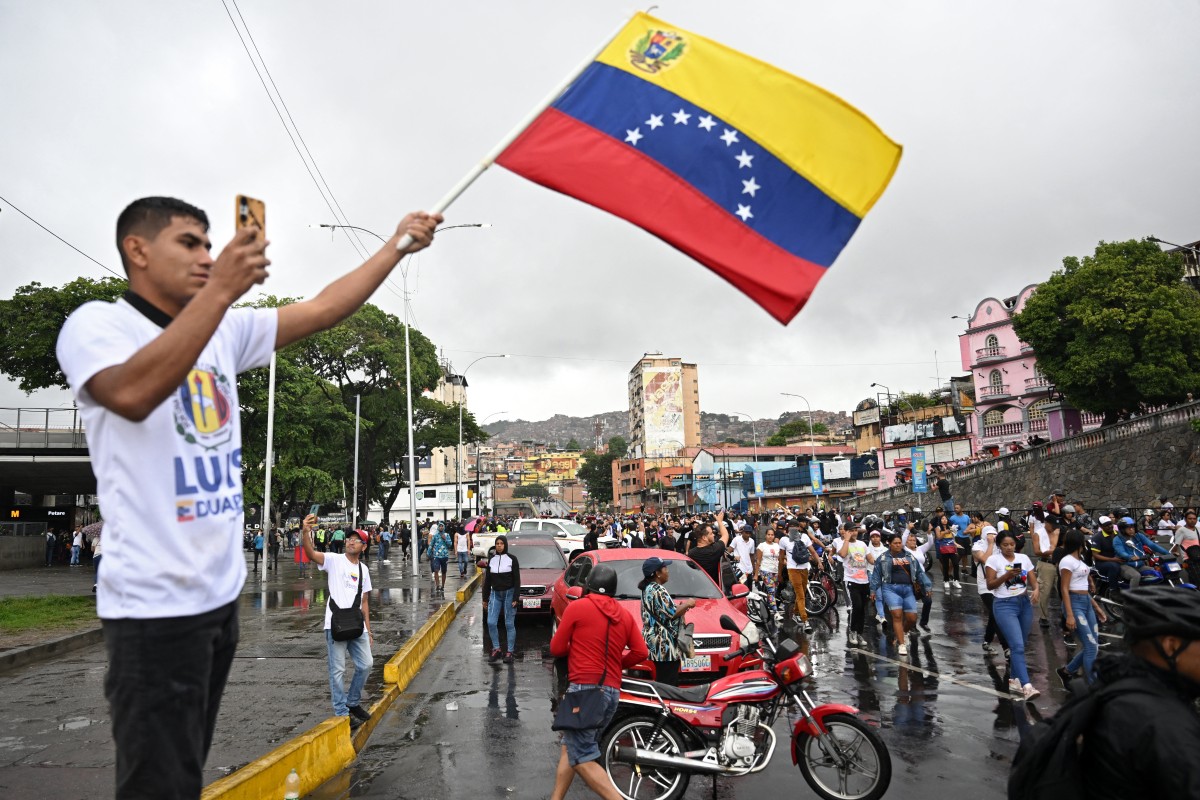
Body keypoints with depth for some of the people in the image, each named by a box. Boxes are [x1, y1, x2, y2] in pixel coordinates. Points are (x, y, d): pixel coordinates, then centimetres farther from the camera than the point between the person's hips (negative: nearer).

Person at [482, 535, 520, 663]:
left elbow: (517, 580, -5)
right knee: (491, 622, -4)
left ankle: (509, 652, 8)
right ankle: (496, 649, 11)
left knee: (509, 624, 0)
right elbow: (487, 580, 10)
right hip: (495, 594, 4)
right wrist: (485, 598, 10)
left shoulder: (512, 559, -5)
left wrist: (515, 598, -12)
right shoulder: (491, 559, 6)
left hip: (509, 594, -3)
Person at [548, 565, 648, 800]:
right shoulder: (625, 615, 11)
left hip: (585, 689, -7)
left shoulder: (577, 607, -3)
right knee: (571, 748, 18)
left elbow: (556, 648, 1)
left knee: (582, 759, -4)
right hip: (612, 692, 7)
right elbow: (641, 652, 5)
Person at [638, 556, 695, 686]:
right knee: (668, 685, -10)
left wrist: (681, 606, 16)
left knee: (661, 683, 12)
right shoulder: (658, 591, -15)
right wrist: (687, 604, -3)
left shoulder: (648, 589, 17)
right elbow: (671, 613, -18)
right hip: (665, 646, -11)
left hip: (657, 646, 11)